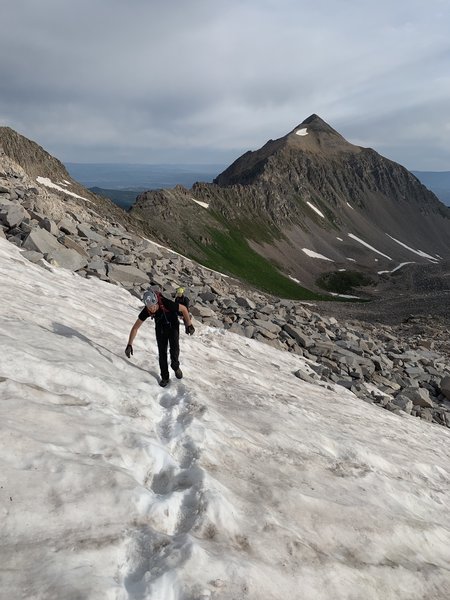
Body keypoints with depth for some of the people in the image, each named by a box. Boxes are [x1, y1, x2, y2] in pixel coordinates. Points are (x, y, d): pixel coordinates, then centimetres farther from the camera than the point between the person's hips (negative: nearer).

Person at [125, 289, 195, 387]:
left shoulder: (167, 304, -39)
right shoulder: (146, 311, -29)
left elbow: (184, 309, -21)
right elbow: (135, 328, -20)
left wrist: (189, 325, -15)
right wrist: (129, 345, -27)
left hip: (173, 326, -2)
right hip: (160, 329, 2)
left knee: (174, 348, -13)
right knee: (162, 352, -2)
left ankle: (176, 366, 19)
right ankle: (165, 377, 15)